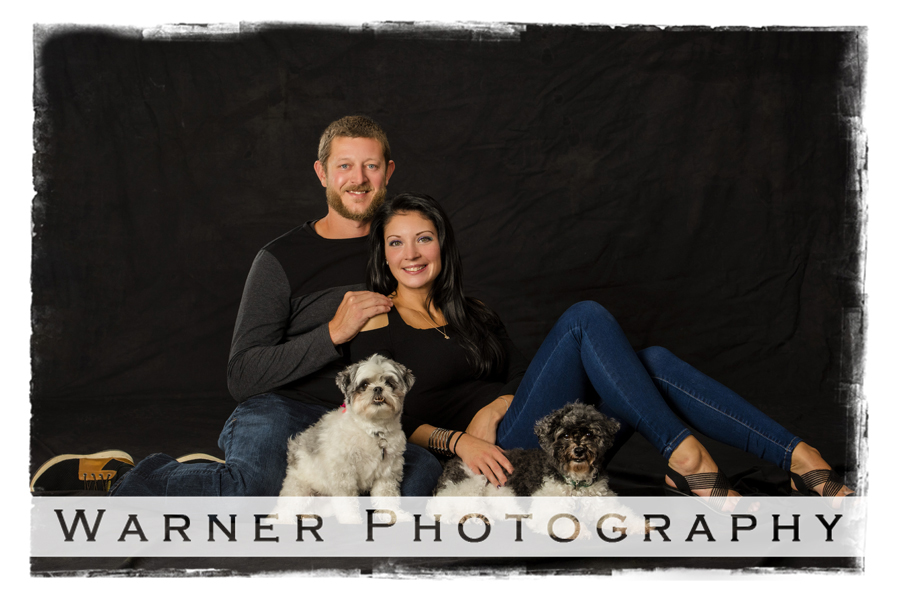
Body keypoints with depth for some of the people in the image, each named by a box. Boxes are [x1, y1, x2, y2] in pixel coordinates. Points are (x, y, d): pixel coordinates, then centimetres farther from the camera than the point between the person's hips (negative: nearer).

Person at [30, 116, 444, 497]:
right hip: (280, 408, -4)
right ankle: (125, 479, -9)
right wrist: (333, 333, -18)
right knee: (254, 484, -40)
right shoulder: (282, 259, -1)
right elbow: (243, 377, -7)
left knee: (425, 471, -33)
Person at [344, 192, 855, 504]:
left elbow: (520, 379, 17)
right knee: (586, 318, -23)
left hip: (546, 438, 6)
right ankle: (684, 455, -29)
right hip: (498, 450, -6)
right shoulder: (376, 326, 6)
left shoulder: (474, 316, 25)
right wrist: (459, 441, -21)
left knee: (653, 362, -18)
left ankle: (801, 460, -25)